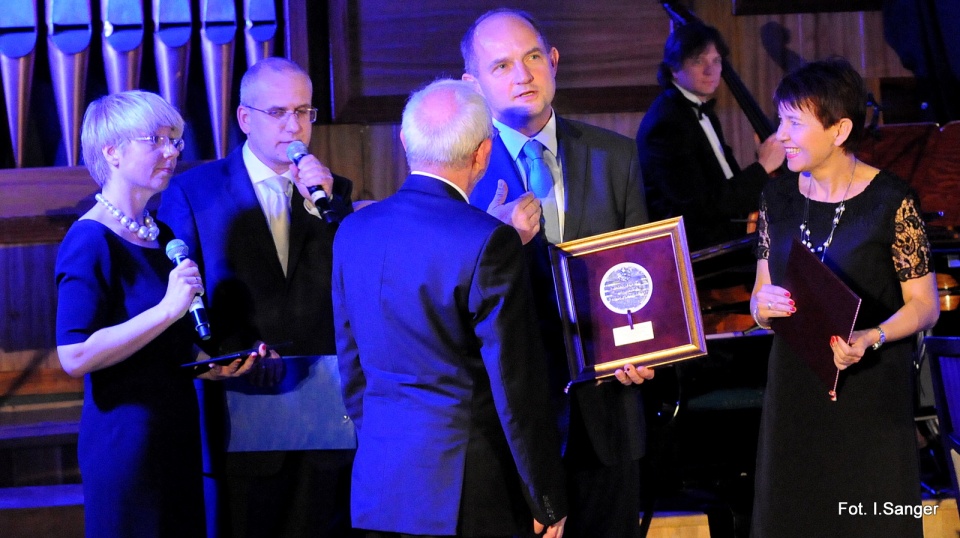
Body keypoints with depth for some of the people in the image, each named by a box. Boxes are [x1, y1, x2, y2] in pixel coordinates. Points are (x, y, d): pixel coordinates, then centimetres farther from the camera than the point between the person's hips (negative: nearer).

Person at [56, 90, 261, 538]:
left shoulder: (161, 236, 14)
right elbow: (75, 357, -23)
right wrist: (169, 309, -24)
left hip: (177, 432, 8)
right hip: (124, 436, -8)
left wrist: (209, 366, 7)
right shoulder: (90, 241, -13)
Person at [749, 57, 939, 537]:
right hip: (794, 394, 4)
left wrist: (870, 338, -24)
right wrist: (762, 306, -11)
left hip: (872, 398, -4)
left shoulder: (891, 201, -9)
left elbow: (924, 305, -6)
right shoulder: (779, 198, 6)